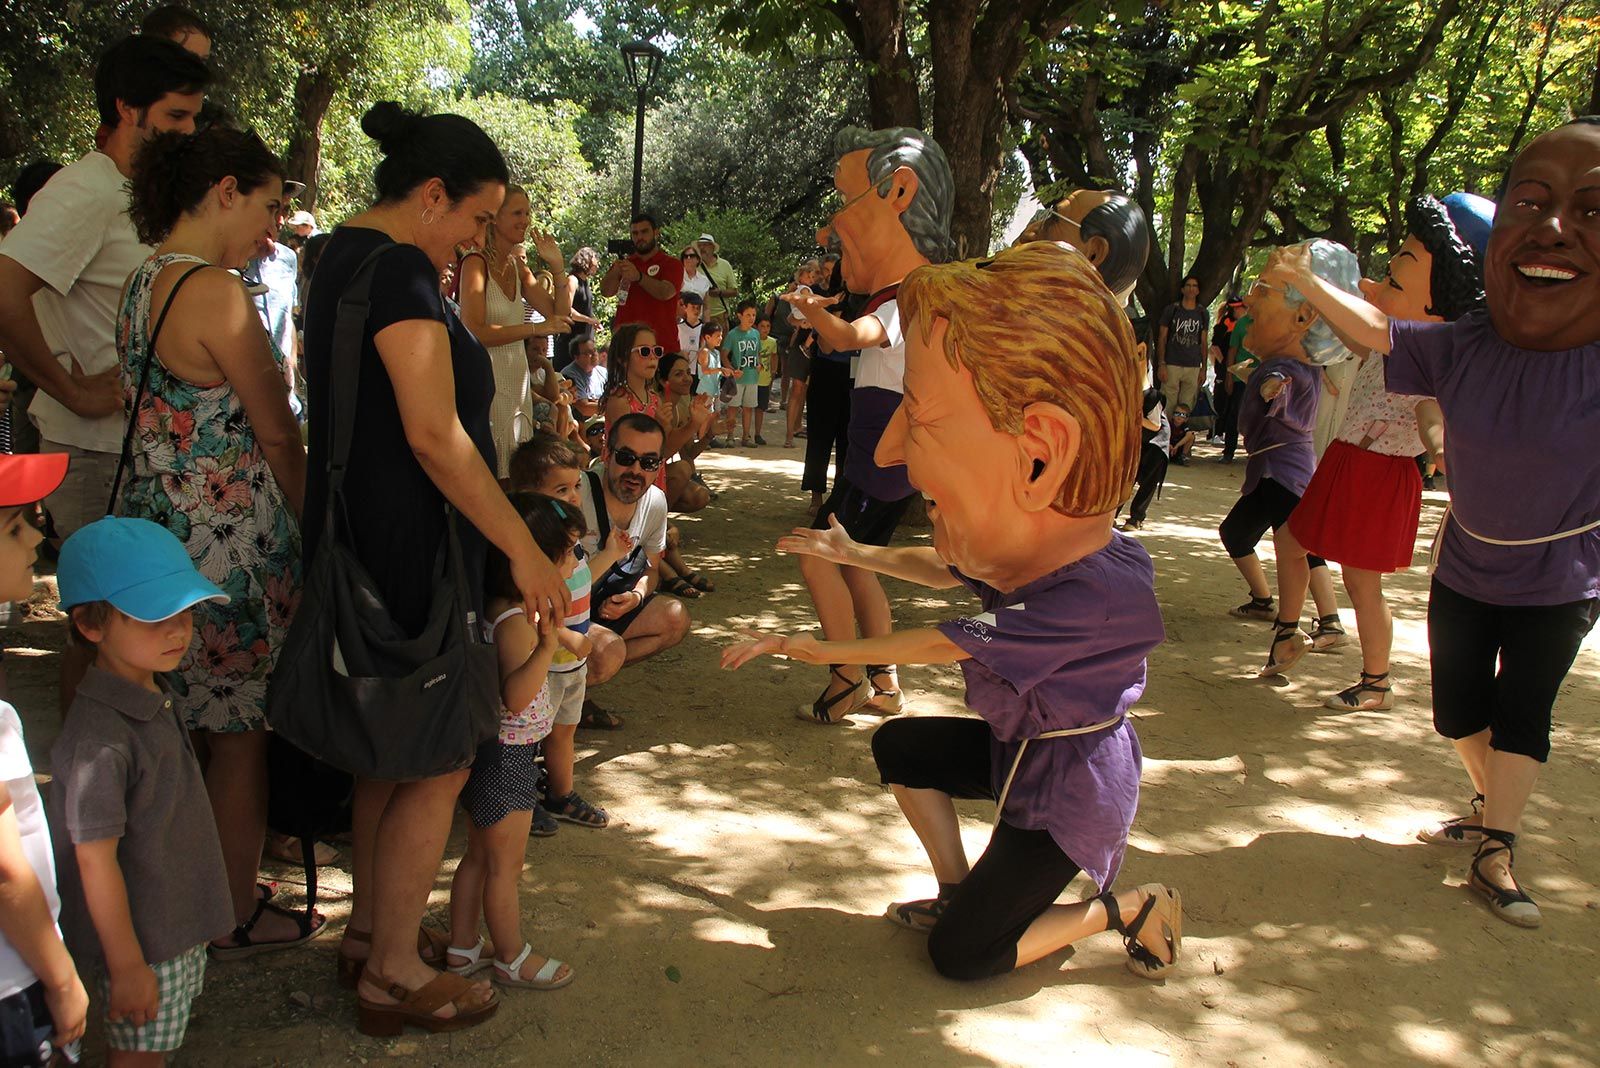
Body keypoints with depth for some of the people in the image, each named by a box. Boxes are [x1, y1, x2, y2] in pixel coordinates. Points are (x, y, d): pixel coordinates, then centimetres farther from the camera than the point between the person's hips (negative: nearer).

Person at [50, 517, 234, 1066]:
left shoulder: (155, 700, 1)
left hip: (183, 918, 8)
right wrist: (127, 966, -18)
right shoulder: (100, 738, -29)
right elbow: (95, 861, -24)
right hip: (144, 936, -8)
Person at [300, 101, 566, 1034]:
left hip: (362, 536, 10)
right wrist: (525, 550, -19)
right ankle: (394, 973, 13)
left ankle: (370, 930, 34)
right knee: (438, 762, 1)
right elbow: (434, 434, -23)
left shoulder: (343, 256, 14)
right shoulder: (399, 272, -18)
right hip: (408, 550, -10)